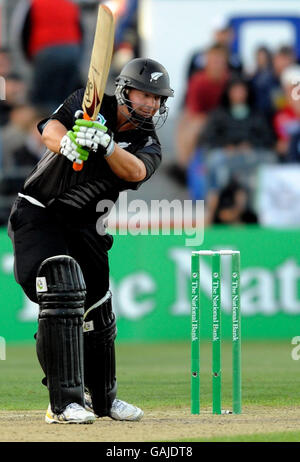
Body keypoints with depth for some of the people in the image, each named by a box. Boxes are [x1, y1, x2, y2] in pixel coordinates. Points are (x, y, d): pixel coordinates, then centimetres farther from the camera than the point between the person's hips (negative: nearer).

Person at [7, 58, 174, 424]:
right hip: (38, 215, -5)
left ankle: (102, 397, 34)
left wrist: (106, 145, -42)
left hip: (85, 229, 5)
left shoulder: (148, 146, -1)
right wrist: (68, 143, -45)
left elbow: (135, 171, -24)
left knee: (98, 311, 13)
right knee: (63, 294, -22)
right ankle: (65, 401, -25)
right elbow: (50, 129, -22)